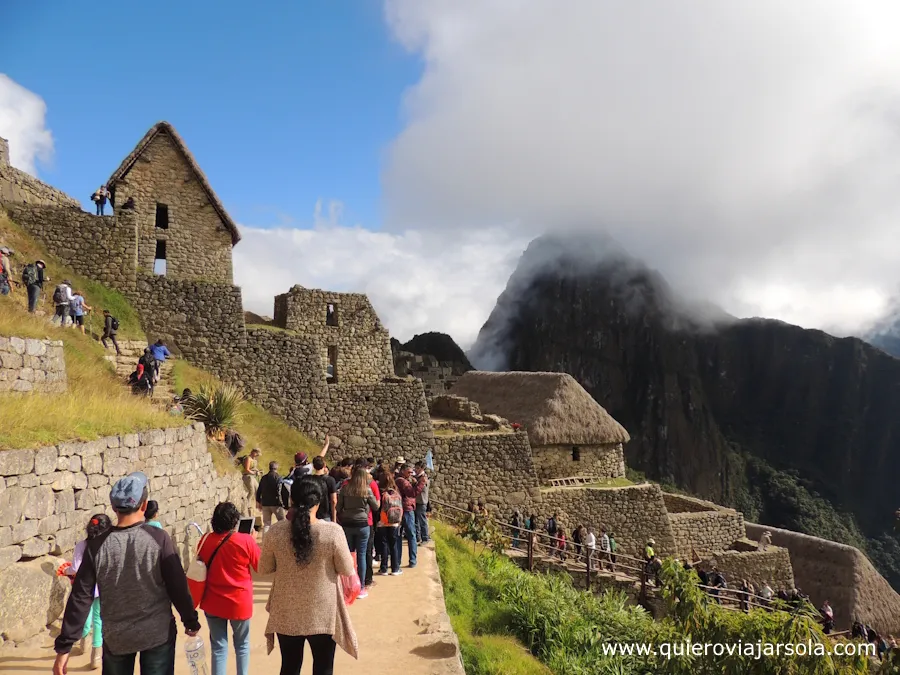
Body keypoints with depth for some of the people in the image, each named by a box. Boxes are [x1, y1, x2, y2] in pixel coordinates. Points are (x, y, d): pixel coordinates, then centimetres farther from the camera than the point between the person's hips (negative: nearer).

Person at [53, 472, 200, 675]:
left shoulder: (97, 545, -9)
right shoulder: (158, 538, -14)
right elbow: (177, 586, -12)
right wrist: (191, 622, 2)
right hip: (157, 632, -2)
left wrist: (64, 646, -1)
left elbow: (80, 598, -7)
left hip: (115, 636, 2)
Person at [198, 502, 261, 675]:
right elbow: (261, 567, -3)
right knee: (242, 645, 18)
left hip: (213, 603, 2)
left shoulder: (205, 541, -8)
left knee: (218, 647, 11)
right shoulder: (246, 540, -16)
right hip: (239, 603, -2)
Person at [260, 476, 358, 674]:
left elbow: (264, 569, 1)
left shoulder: (275, 531, -12)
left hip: (287, 614, 2)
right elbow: (347, 570, -7)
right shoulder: (333, 531, -18)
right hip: (322, 614, -2)